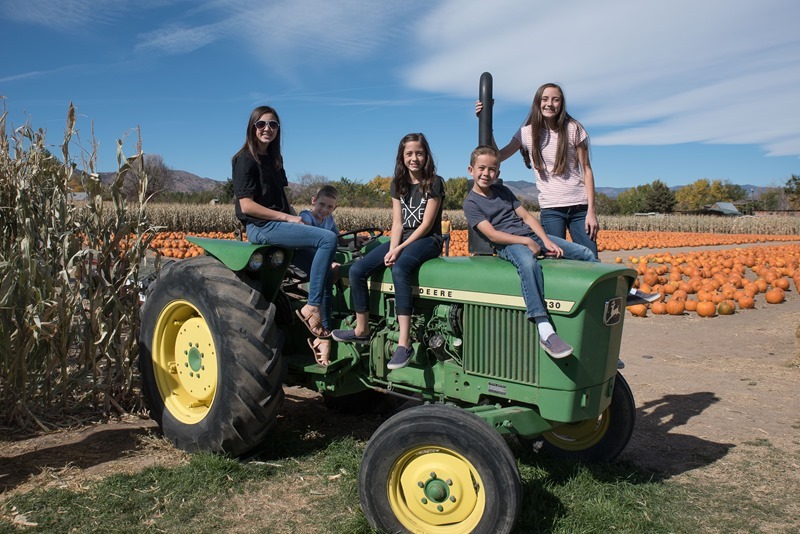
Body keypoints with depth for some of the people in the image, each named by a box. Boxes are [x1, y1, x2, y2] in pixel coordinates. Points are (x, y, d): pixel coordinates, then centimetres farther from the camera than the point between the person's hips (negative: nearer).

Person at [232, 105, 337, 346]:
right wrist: (287, 218, -15)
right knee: (328, 238, -24)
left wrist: (296, 217, 2)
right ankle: (311, 308, -19)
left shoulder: (273, 159, 19)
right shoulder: (246, 160, -6)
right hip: (261, 227, -8)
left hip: (279, 223, 8)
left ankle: (323, 332, -9)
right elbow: (246, 205, -15)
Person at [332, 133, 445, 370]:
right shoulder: (398, 184, 11)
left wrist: (398, 250, -18)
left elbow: (426, 224, -12)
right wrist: (392, 249, -15)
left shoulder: (434, 183, -6)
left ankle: (404, 343, -43)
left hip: (427, 240, -6)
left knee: (399, 269, -39)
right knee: (357, 270, -14)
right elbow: (397, 223, 4)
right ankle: (362, 330, 1)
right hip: (401, 239, 6)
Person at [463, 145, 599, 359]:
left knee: (586, 254, 2)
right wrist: (526, 242, -19)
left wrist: (546, 241, -2)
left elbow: (527, 216, 13)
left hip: (531, 235, 7)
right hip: (507, 244, -7)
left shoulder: (502, 191, 19)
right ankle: (545, 331, -52)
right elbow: (492, 234, -13)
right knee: (528, 263, -43)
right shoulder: (471, 202, -1)